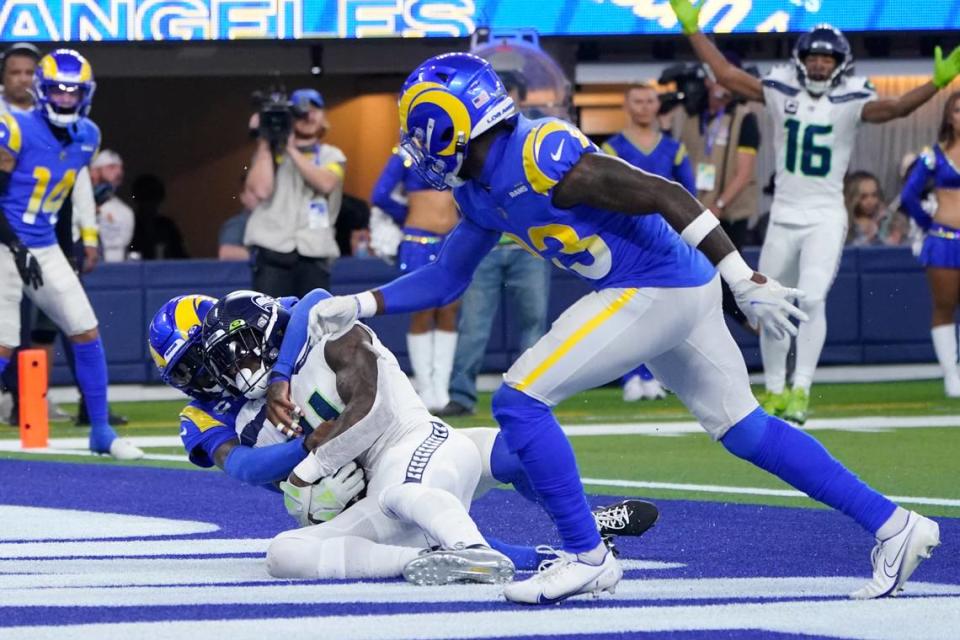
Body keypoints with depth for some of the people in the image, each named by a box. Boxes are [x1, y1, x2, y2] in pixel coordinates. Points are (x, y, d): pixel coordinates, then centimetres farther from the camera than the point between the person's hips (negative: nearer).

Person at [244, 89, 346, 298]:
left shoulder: (331, 156, 14)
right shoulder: (270, 153, 11)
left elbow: (325, 183, -8)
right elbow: (261, 189, -7)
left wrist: (292, 149, -7)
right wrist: (264, 143, -1)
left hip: (313, 252, 1)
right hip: (273, 250, -1)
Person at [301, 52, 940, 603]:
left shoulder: (540, 156, -20)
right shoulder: (482, 191, 10)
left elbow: (665, 196, -21)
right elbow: (445, 280, 21)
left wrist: (748, 283, -21)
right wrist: (358, 306, 10)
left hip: (655, 292, -10)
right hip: (678, 295, 10)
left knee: (519, 401, -9)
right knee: (742, 427, 15)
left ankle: (586, 557, -2)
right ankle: (893, 524, 20)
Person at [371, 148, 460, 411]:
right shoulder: (406, 156, 1)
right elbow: (380, 196, -3)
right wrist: (409, 216, 5)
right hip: (419, 241, -3)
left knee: (448, 314, 4)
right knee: (423, 314, 1)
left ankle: (442, 389, 9)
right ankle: (425, 389, 7)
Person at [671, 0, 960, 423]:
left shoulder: (850, 102, -6)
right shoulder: (781, 92, 2)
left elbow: (896, 107, -21)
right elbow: (726, 75, 6)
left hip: (826, 218, -4)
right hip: (783, 218, 4)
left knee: (812, 299, -20)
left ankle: (801, 389, -16)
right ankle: (775, 391, 22)